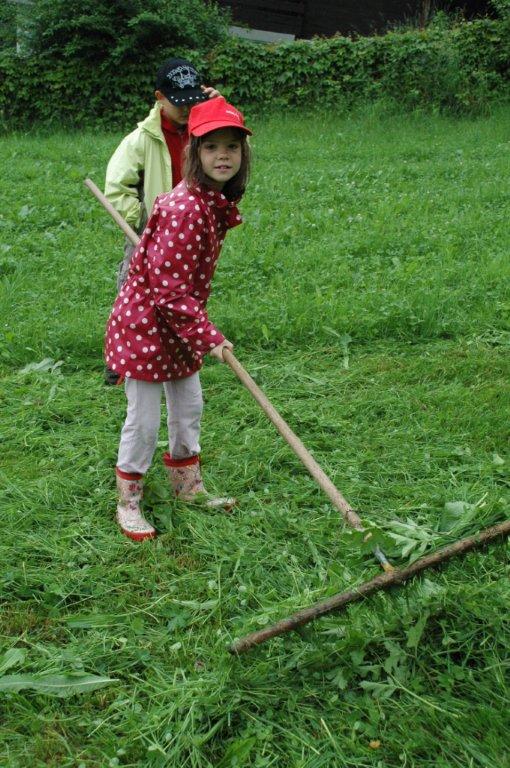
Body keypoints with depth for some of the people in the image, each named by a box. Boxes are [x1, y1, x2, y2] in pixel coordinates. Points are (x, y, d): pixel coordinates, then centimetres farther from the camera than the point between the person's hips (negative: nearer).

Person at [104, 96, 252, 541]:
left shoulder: (217, 202, 2)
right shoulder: (184, 210, -28)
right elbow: (169, 289, -27)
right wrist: (208, 337, -23)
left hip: (178, 324, 9)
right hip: (145, 324, -9)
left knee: (189, 408, 19)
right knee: (144, 420, 3)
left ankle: (188, 486, 38)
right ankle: (129, 503, 22)